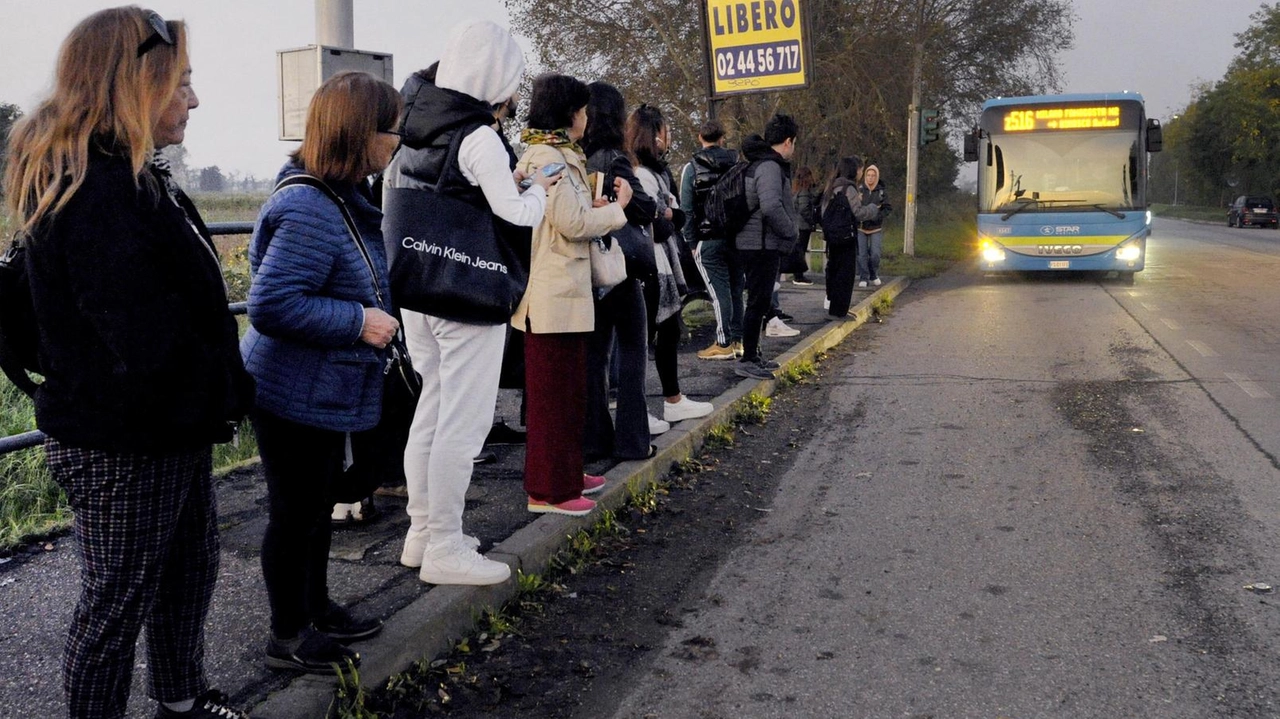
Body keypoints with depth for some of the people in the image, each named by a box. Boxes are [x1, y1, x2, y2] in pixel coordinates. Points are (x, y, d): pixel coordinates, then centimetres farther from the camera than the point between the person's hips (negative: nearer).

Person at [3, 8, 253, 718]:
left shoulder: (129, 179, 9)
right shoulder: (103, 195, -25)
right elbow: (153, 346, -28)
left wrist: (221, 394, 7)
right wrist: (229, 394, -12)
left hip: (172, 435, 10)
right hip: (125, 447, -10)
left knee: (190, 567, 24)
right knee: (118, 599, 7)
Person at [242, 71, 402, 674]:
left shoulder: (345, 200, 8)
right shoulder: (309, 210, -26)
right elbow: (271, 304, -29)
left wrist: (371, 315, 10)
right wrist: (358, 321, -26)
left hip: (324, 392, 10)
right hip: (296, 396, -10)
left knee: (317, 506, 22)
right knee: (295, 515, 6)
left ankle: (316, 610, 39)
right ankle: (288, 636, 23)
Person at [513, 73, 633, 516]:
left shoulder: (557, 155, 17)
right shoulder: (546, 158, -16)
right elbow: (574, 223, -19)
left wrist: (599, 202, 4)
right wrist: (618, 206, -6)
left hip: (564, 291, 11)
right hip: (554, 296, -11)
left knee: (567, 388, 18)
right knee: (553, 392, -4)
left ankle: (566, 474, 29)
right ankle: (547, 490, 5)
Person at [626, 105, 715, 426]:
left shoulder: (657, 171, 16)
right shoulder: (641, 174, -17)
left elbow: (674, 213, 15)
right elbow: (651, 224, -21)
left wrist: (668, 213, -5)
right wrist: (669, 216, -4)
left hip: (662, 266, 11)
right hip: (650, 269, -11)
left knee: (669, 330, 16)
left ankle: (673, 400, 27)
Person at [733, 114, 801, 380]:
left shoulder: (763, 164, 17)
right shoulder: (770, 167, -17)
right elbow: (771, 207, -30)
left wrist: (788, 232, 14)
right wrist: (791, 231, -16)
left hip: (761, 245, 11)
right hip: (762, 245, -11)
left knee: (760, 301, 17)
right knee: (758, 302, -6)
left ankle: (753, 355, 26)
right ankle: (747, 361, -2)